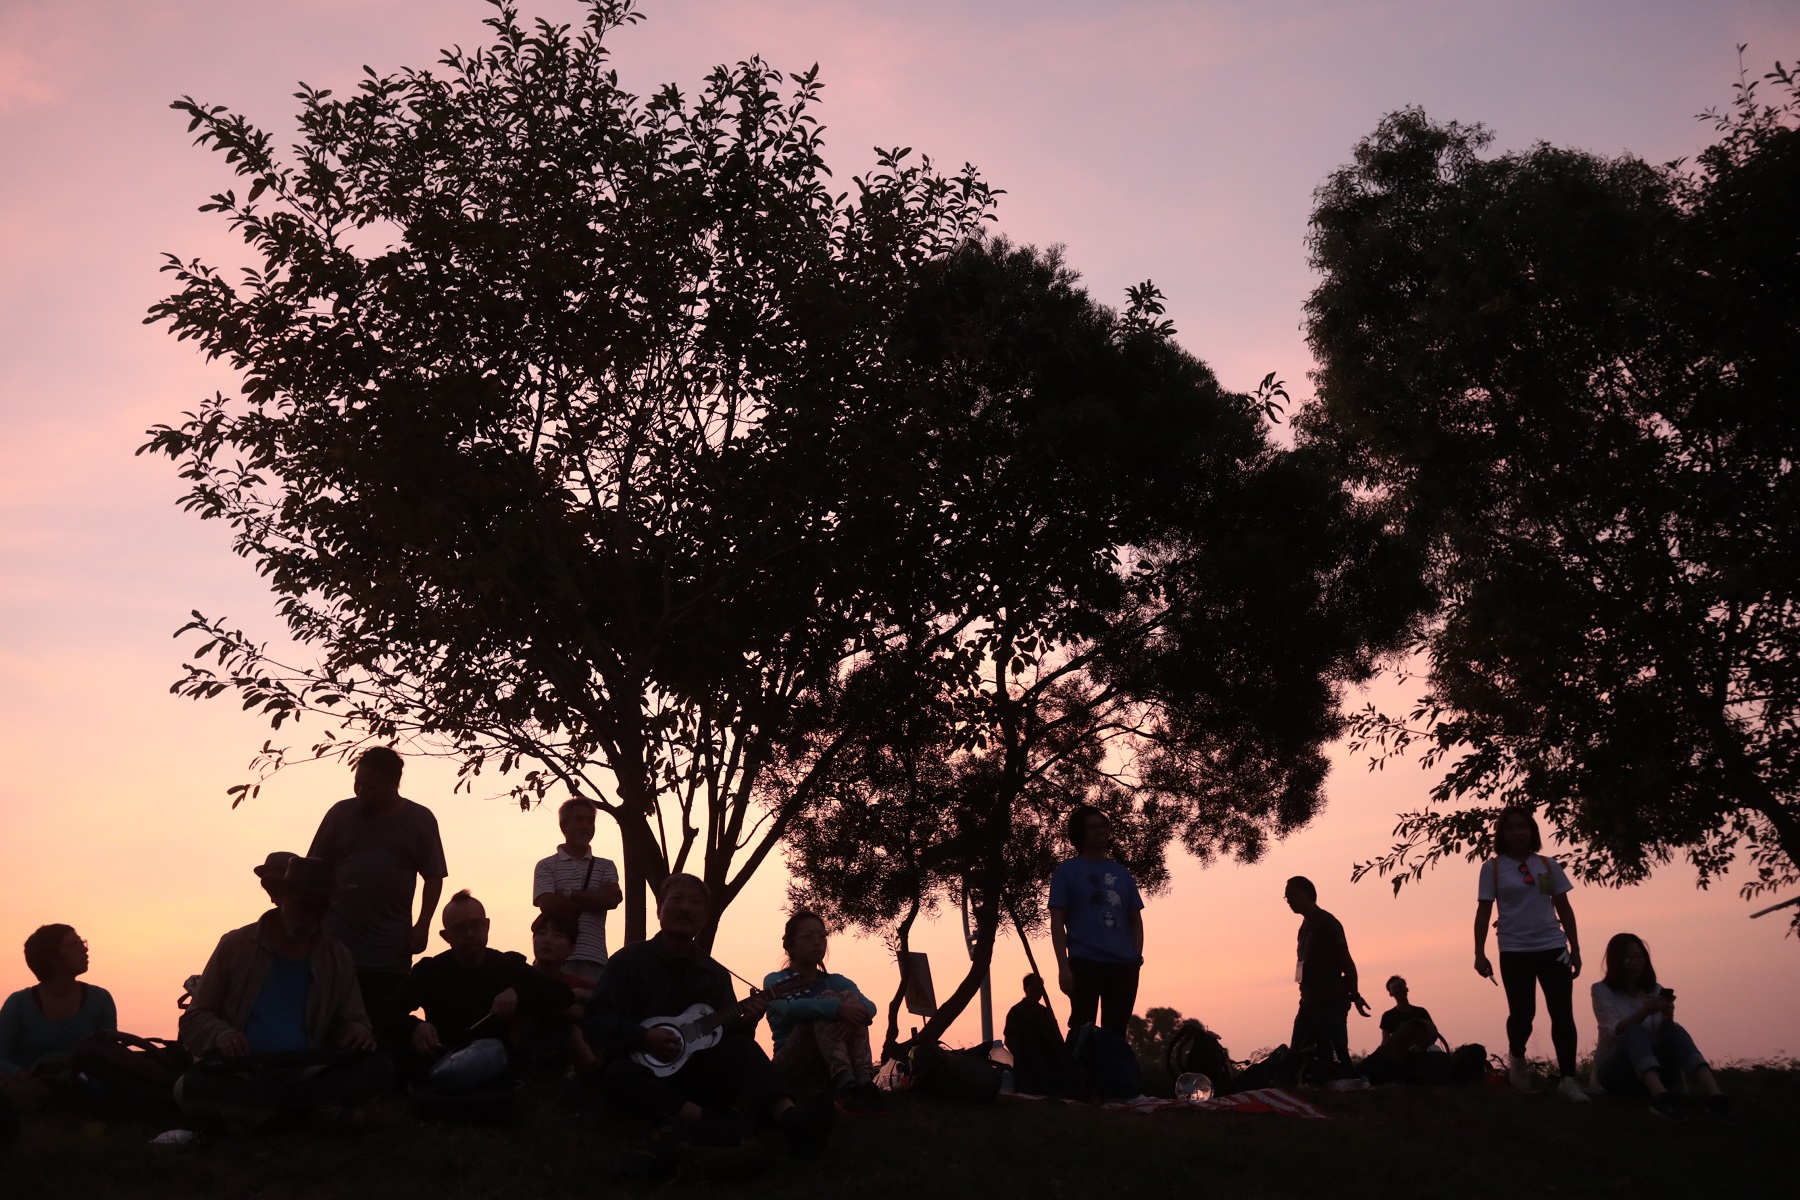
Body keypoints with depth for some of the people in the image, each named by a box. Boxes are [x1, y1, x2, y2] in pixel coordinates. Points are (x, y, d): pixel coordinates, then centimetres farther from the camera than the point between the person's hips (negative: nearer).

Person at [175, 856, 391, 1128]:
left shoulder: (338, 958, 11)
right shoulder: (236, 946, 5)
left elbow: (350, 1021, 17)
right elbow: (194, 1020, 7)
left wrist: (357, 1032, -9)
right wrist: (221, 1034, -16)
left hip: (306, 1076, 1)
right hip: (241, 1073, -1)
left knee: (379, 1068, -24)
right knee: (194, 1085, -35)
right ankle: (313, 1108, -26)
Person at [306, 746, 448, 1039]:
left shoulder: (420, 820, 7)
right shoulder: (341, 812, 7)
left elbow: (433, 877, 10)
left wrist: (423, 924, -1)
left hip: (392, 952, 0)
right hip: (337, 948, 0)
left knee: (387, 1026, -2)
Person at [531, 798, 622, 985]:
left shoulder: (605, 866, 17)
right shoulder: (546, 866, 10)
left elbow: (613, 898, -1)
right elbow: (548, 904, -6)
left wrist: (569, 894, -4)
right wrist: (594, 901, 0)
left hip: (594, 958, 2)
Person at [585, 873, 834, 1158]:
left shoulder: (716, 974, 13)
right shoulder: (628, 961, 2)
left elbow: (728, 1032, 7)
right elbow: (596, 1021, -7)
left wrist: (744, 1024, -16)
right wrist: (643, 1037, -23)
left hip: (697, 1074, 3)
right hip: (642, 1069, -2)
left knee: (741, 1047, -26)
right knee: (619, 1076, -36)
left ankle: (788, 1115, -53)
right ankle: (708, 1121, -53)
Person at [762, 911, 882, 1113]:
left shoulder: (835, 982, 14)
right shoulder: (775, 981, 3)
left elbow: (869, 1005, -8)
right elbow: (789, 1008, -23)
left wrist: (857, 1014, -34)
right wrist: (837, 1008, -39)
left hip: (828, 1069, 4)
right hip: (793, 1067, -4)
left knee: (851, 997, -18)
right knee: (828, 1000, -25)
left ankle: (864, 1083, -37)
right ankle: (846, 1088, -46)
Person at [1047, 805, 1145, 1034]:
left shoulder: (1121, 874, 16)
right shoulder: (1067, 872, 3)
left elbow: (1135, 919, 18)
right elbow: (1057, 922, -2)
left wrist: (1137, 955, 2)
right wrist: (1063, 967, -11)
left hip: (1124, 965, 5)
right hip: (1086, 963, -4)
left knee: (1116, 1033, 8)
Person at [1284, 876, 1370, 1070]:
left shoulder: (1326, 922, -7)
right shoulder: (1306, 925, 19)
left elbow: (1346, 961, -12)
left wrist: (1353, 994, -16)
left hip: (1330, 1001, -9)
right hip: (1310, 1001, 9)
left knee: (1335, 1056, -12)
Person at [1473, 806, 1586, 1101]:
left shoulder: (1548, 865, 7)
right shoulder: (1493, 867, -1)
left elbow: (1564, 907, 11)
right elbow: (1484, 912, -1)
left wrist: (1575, 948, 8)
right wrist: (1479, 953, -6)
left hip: (1552, 947, 2)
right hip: (1515, 950, -2)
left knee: (1562, 1013, -3)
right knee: (1523, 1012, 0)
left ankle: (1567, 1079, 0)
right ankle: (1516, 1057, 30)